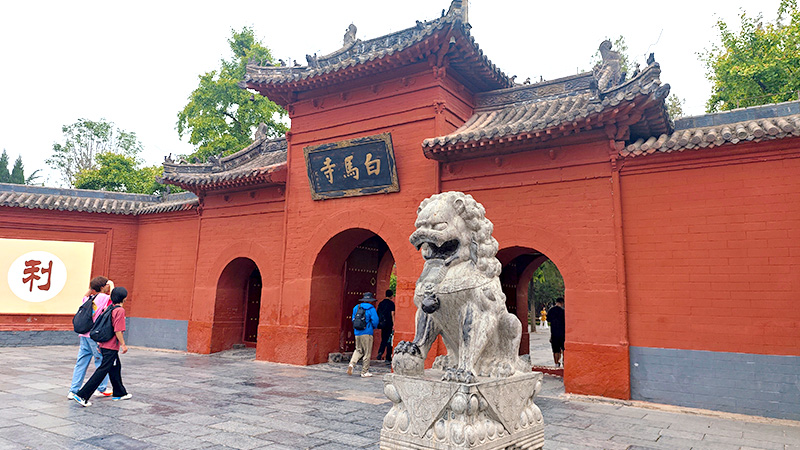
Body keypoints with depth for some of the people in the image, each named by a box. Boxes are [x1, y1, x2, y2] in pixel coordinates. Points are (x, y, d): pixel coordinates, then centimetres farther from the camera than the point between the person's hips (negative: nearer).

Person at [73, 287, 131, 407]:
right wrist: (123, 344, -14)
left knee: (116, 367, 19)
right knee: (102, 371, -6)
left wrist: (100, 343, 21)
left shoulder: (110, 308, 11)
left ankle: (119, 393, 30)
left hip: (104, 345, 10)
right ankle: (82, 395, -6)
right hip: (111, 347, -10)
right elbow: (118, 330, -21)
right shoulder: (120, 310, -16)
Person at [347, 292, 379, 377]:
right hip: (367, 333, -5)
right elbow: (375, 321, -11)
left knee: (358, 350, 18)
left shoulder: (356, 308, 9)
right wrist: (373, 327, 9)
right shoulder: (371, 308, -7)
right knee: (367, 353, 5)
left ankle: (352, 364, -5)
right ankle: (364, 372, 9)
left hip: (357, 333, 5)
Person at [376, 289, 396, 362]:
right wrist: (394, 325, -13)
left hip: (383, 324, 5)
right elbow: (392, 314, -12)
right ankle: (388, 358, 6)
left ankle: (380, 352, -10)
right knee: (389, 340, 3)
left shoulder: (381, 303, 9)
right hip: (389, 324, -5)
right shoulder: (391, 303, -7)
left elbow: (378, 313, 11)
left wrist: (379, 323, 18)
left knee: (383, 339, 14)